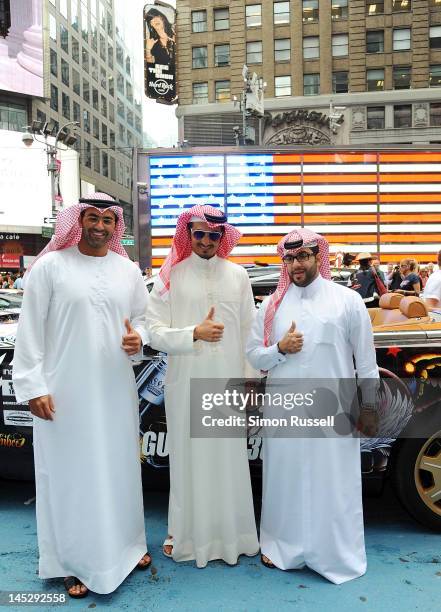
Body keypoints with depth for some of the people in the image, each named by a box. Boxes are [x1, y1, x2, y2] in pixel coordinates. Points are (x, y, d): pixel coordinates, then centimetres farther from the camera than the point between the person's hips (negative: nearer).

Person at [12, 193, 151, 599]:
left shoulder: (129, 270, 7)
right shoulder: (50, 266, -5)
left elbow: (142, 318, 16)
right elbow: (30, 332, -5)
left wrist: (138, 338, -7)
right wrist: (32, 386, -9)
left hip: (117, 391, 4)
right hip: (64, 393, -4)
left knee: (119, 469, 16)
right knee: (71, 474, 7)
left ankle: (125, 544, 37)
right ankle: (76, 561, 27)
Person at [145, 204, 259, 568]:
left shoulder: (238, 275, 5)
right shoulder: (171, 276, 0)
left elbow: (249, 331, 7)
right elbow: (155, 333, -4)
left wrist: (249, 378, 5)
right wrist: (194, 333, -18)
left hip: (228, 381, 2)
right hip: (185, 383, -1)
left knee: (229, 458, 9)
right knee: (187, 458, 7)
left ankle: (230, 532, 28)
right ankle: (184, 532, 26)